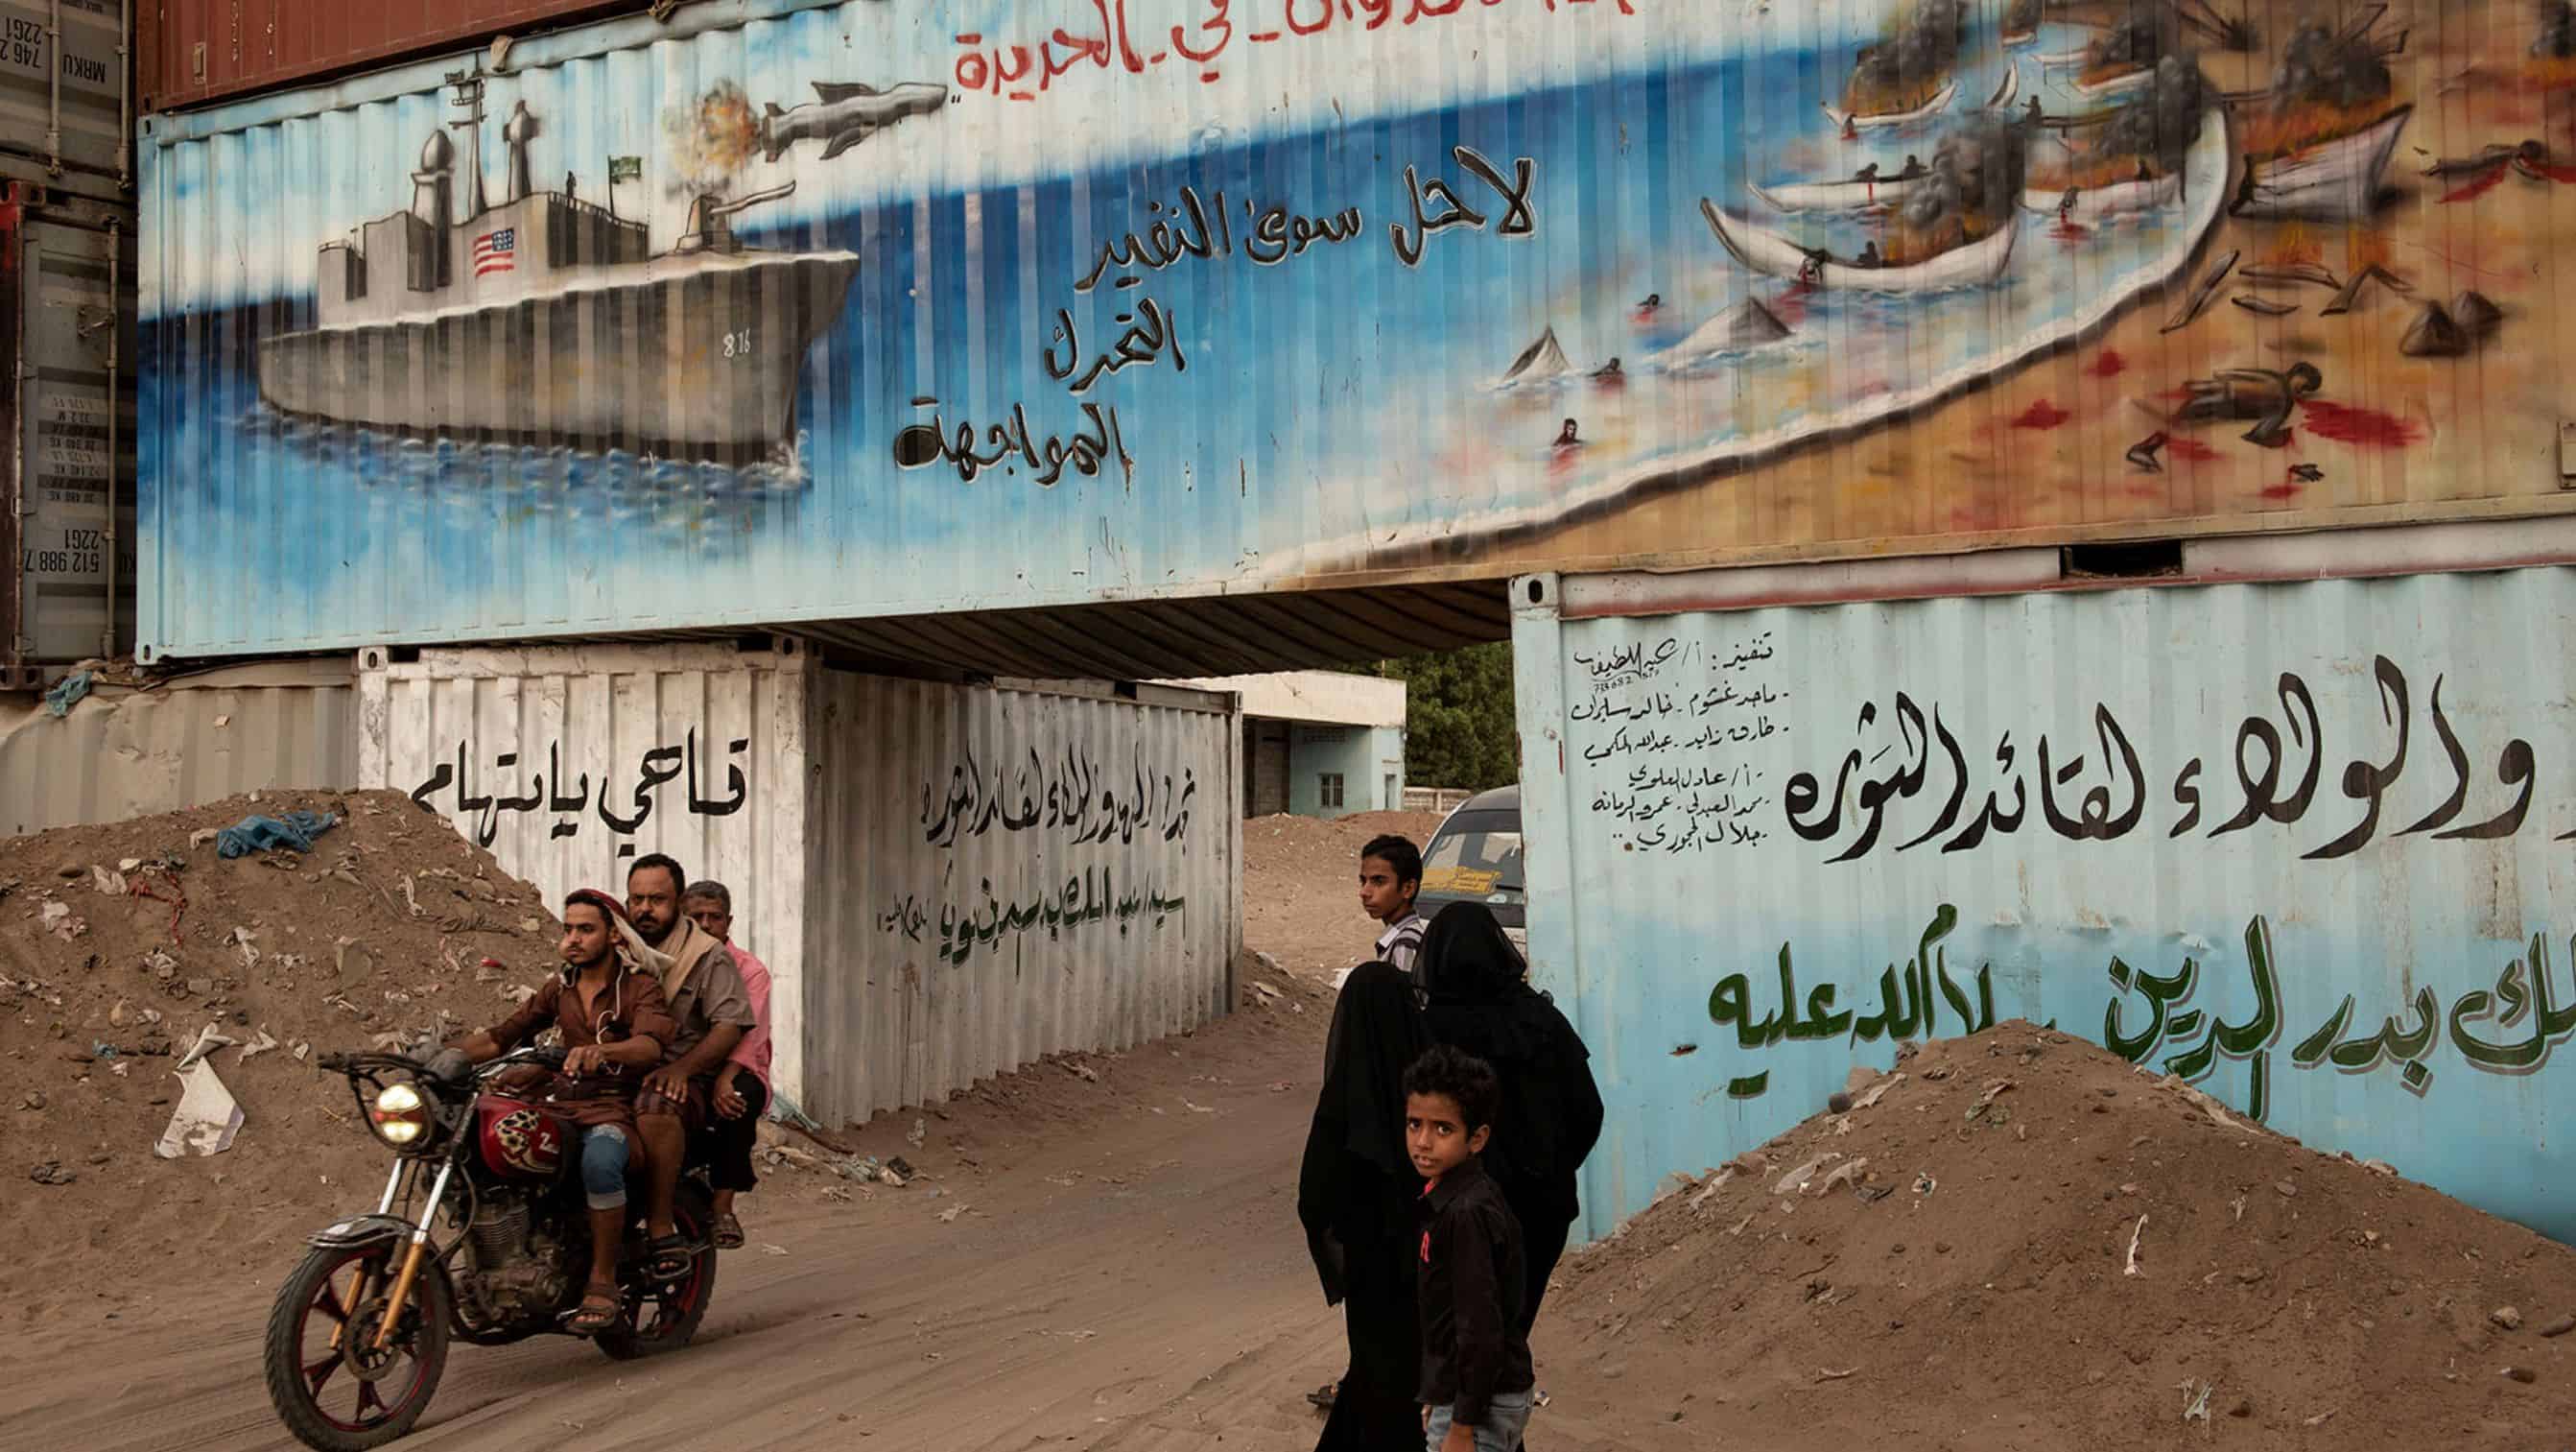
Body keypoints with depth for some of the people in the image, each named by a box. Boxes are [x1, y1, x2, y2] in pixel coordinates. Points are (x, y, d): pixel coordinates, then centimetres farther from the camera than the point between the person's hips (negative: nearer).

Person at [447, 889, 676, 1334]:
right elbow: (502, 1036, 13)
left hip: (615, 1110, -6)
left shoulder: (639, 987, -2)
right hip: (563, 1105, 6)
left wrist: (601, 1051, -43)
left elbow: (651, 1044, -22)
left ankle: (602, 1281, -24)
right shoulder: (559, 989, 18)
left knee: (599, 1161, -39)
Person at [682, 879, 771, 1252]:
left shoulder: (749, 970, 2)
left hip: (739, 1071, -2)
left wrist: (724, 1079, -33)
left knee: (735, 1101, -37)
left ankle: (723, 1208, -30)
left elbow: (748, 1033, -14)